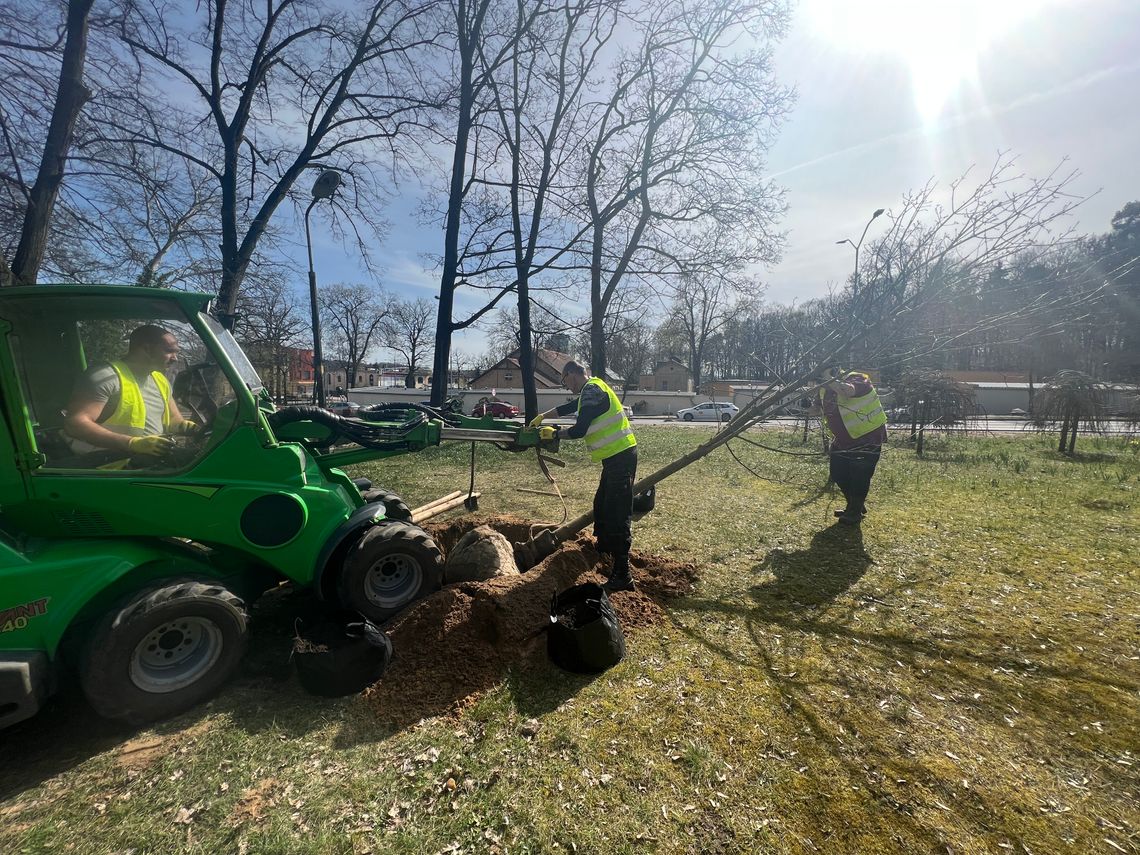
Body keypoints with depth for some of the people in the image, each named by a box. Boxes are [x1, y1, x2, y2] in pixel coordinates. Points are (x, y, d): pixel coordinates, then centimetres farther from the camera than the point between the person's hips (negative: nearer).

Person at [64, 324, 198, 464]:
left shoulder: (161, 380, 14)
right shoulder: (108, 375, -9)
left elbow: (174, 420, 21)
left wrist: (190, 427, -2)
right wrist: (133, 443, -28)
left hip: (156, 460, 7)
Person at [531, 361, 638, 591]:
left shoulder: (592, 390, -15)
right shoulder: (592, 389, 17)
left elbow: (579, 431, -18)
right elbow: (569, 407, 32)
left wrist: (554, 433, -1)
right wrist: (542, 416, 35)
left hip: (621, 457, -10)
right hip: (616, 456, 10)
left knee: (618, 515, -9)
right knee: (601, 505, 24)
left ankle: (622, 575, -5)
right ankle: (603, 547, 44)